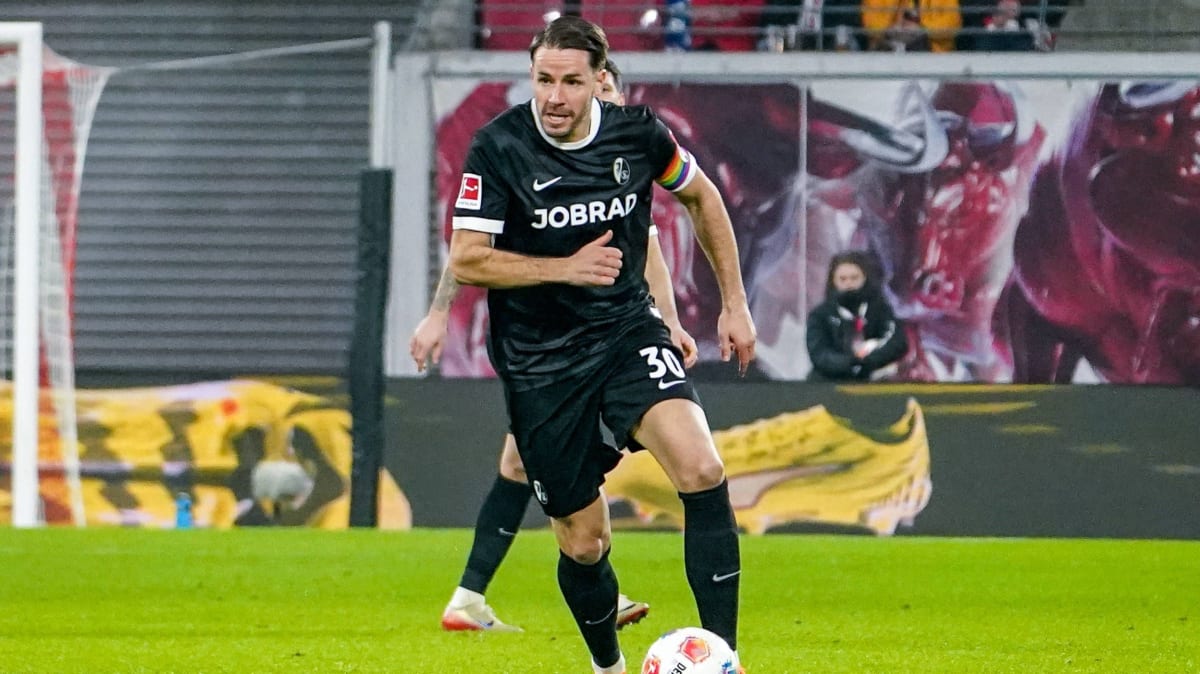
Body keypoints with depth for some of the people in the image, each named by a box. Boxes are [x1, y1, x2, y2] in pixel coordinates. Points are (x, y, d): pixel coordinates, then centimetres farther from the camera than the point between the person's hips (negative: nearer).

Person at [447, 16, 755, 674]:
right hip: (539, 361, -1)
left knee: (701, 469, -25)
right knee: (583, 540, 6)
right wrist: (567, 267, -22)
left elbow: (701, 197, 15)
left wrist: (734, 303, 14)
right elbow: (466, 261, -13)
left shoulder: (636, 132, -5)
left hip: (628, 330, 1)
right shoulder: (499, 147, -13)